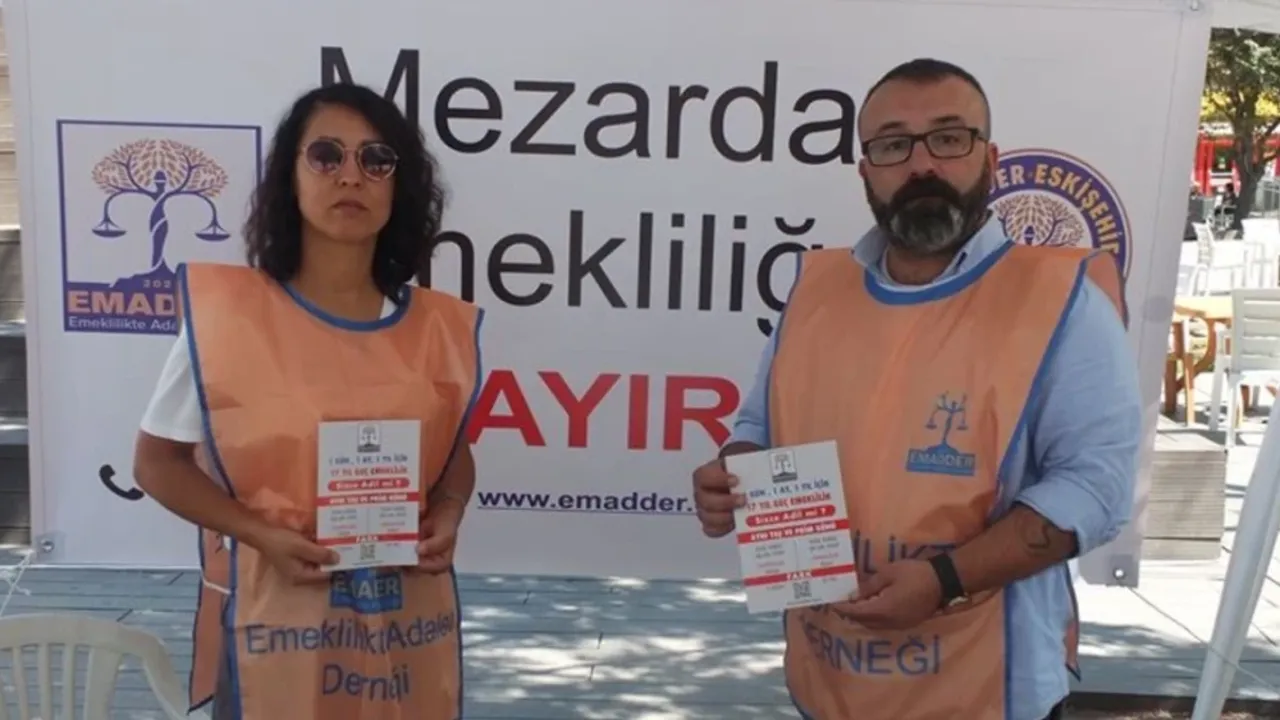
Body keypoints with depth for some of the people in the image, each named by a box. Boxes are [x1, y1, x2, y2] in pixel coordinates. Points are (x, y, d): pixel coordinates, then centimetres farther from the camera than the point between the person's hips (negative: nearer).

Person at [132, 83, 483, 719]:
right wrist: (261, 534, -15)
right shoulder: (225, 312, -9)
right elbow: (158, 461, -2)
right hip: (278, 618, -2)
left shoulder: (438, 326, -1)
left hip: (409, 624, 3)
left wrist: (446, 518, -7)